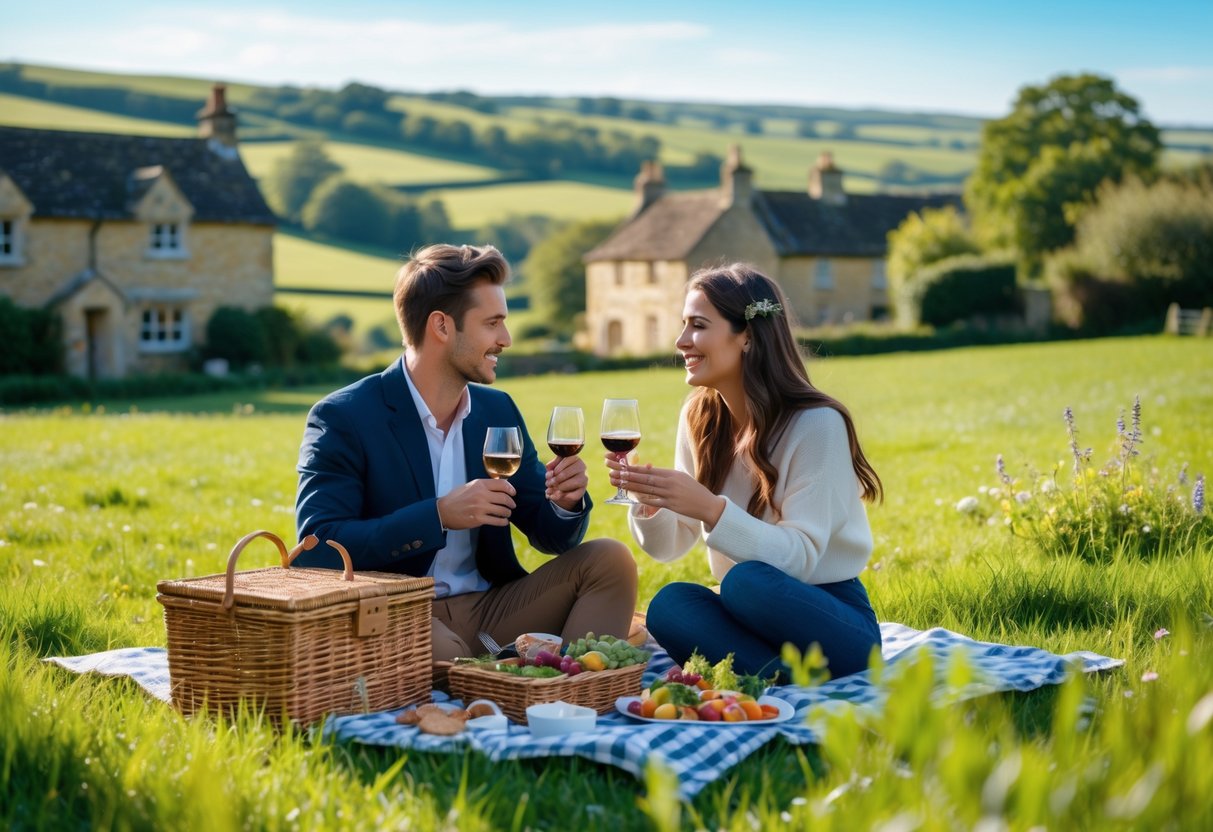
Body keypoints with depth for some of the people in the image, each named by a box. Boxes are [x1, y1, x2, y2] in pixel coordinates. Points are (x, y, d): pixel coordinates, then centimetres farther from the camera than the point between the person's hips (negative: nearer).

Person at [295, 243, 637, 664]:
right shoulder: (341, 419, -7)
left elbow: (548, 534, 14)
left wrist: (566, 504, -10)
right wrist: (439, 516, -24)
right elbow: (318, 552, -18)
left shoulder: (498, 410, 11)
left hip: (491, 612, 7)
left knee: (611, 558, -12)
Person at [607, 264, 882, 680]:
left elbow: (799, 556, -21)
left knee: (746, 582, -35)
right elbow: (670, 547, 6)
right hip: (755, 613, 5)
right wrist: (649, 502, -16)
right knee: (670, 605, -26)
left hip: (833, 618, -5)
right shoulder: (699, 417, 3)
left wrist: (711, 509, -33)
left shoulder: (816, 424, -15)